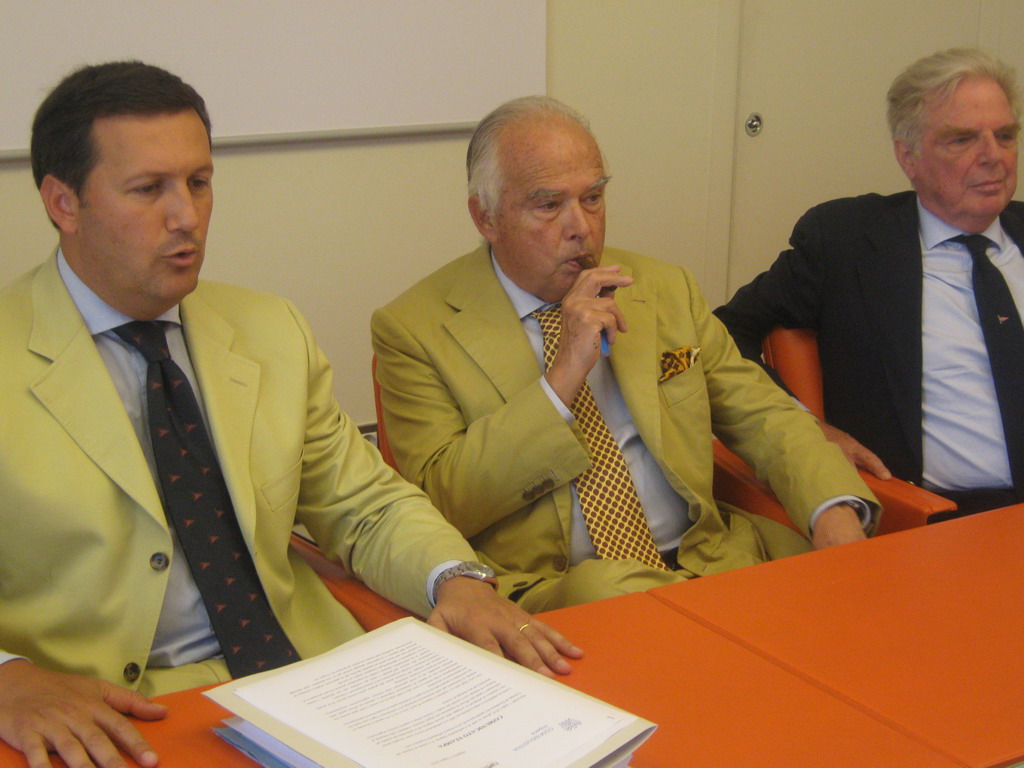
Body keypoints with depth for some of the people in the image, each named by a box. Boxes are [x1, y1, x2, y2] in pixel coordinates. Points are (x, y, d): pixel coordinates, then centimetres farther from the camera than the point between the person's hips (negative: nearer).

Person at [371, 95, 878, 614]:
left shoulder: (665, 291, 13)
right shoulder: (414, 329, -1)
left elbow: (762, 414, 14)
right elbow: (439, 504, -9)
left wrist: (834, 509, -7)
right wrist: (562, 380, -17)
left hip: (708, 558, 4)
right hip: (548, 590, -3)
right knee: (604, 585, -37)